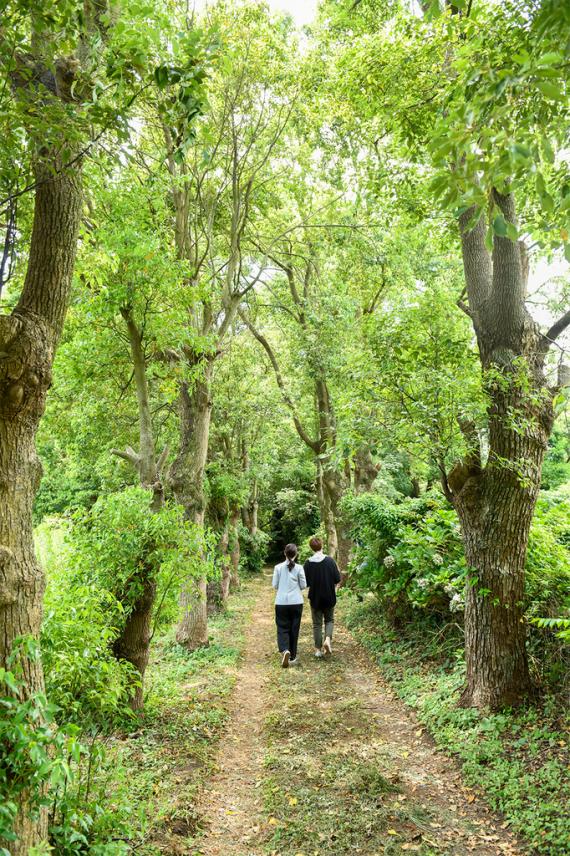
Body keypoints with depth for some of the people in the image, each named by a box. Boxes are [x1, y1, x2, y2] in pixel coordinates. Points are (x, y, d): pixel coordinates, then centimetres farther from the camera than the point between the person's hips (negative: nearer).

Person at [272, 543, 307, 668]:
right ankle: (292, 656, 19)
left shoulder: (278, 567, -5)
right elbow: (303, 585, -1)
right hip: (296, 602, 0)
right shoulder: (299, 568, -7)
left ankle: (284, 650, -19)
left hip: (281, 603, 0)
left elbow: (274, 585, 1)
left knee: (282, 628, 6)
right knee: (294, 629, 12)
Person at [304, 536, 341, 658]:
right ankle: (328, 639, -4)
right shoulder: (330, 561, -11)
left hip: (315, 598, 0)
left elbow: (305, 583, -5)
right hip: (329, 597, 0)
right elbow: (337, 579, -7)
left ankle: (318, 649, 14)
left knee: (317, 623, 12)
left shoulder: (308, 563, -10)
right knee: (329, 620, 19)